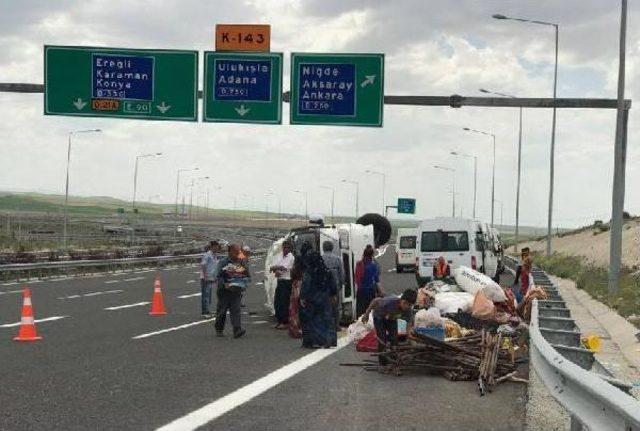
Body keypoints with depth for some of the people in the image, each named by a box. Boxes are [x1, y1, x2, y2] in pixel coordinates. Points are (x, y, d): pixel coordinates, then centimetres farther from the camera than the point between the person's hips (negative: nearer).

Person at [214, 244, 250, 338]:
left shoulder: (243, 263, 9)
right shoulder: (223, 262, -3)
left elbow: (248, 276, 14)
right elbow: (219, 276, -7)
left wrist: (244, 284, -5)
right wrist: (225, 285, -23)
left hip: (237, 291, 2)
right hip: (224, 291, -2)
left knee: (236, 310, -8)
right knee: (222, 310, 8)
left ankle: (237, 330, -16)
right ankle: (219, 329, 24)